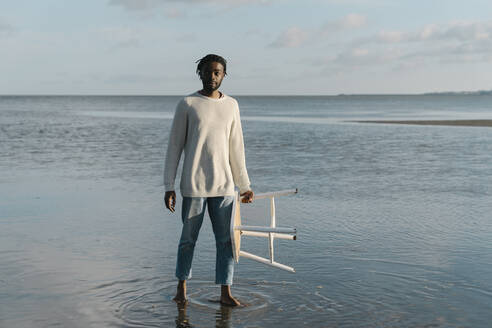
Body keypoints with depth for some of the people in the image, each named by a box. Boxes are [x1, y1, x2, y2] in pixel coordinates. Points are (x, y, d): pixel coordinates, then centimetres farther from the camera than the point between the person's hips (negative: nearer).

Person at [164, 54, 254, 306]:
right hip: (193, 185, -3)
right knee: (188, 238, 6)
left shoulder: (231, 105, 10)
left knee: (226, 240, 1)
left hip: (223, 185, 3)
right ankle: (182, 286, 24)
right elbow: (174, 147, -1)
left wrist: (244, 185, 14)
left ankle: (225, 293, 8)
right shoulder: (187, 105, -1)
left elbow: (236, 149, 14)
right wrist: (169, 186, -5)